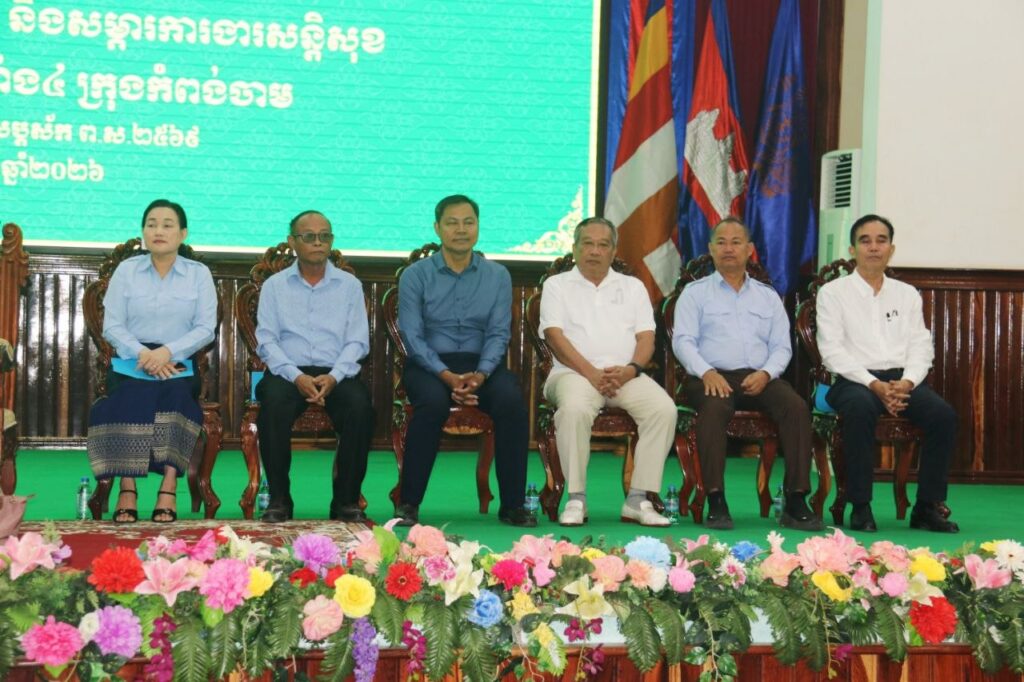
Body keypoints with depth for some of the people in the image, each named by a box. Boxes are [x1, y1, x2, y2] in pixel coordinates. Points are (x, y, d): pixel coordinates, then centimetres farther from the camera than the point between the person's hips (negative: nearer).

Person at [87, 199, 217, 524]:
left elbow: (206, 328, -1)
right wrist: (142, 353, -16)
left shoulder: (199, 274, 8)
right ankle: (127, 489, -30)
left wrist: (167, 352, -17)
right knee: (128, 401, -31)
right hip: (130, 363, 1)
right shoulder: (126, 270, 10)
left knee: (175, 397, -33)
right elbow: (112, 326, 3)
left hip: (178, 364, 0)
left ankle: (169, 488, -31)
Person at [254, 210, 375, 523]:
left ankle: (346, 500, -19)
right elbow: (266, 340, 2)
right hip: (288, 371, 0)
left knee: (360, 406, -31)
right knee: (273, 404, -34)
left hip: (336, 372, 1)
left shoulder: (349, 285, 13)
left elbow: (357, 342, 5)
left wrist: (333, 377, -14)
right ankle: (278, 499, -21)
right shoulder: (274, 286, 12)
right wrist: (297, 377, -15)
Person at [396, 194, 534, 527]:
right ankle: (408, 503, -24)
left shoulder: (497, 276, 9)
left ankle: (512, 504, -20)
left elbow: (498, 334, 2)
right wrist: (447, 375, -20)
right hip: (429, 364, -2)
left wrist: (480, 374, -18)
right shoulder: (415, 275, 3)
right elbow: (412, 336, -5)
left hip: (481, 364, 2)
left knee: (512, 399, -30)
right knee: (433, 401, -36)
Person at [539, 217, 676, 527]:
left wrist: (631, 369, -12)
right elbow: (555, 336, -2)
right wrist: (591, 373, -16)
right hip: (575, 372, -3)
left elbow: (646, 337, 10)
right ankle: (576, 499, -27)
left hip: (626, 375, 3)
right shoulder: (557, 285, 12)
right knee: (574, 408, -37)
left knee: (664, 408, -26)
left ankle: (638, 500, -23)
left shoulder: (633, 287, 21)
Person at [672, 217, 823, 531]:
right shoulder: (695, 292, 14)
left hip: (759, 378, 3)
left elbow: (782, 346, 14)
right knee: (715, 407, -37)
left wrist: (766, 373, -8)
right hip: (712, 377, -2)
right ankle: (716, 502, -36)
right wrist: (707, 372, -16)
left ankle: (796, 502, -26)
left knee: (797, 407, -27)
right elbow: (683, 340, 2)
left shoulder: (768, 296, 22)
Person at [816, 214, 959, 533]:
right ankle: (860, 507, -28)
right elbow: (832, 351, -5)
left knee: (943, 414, -25)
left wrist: (906, 382, -12)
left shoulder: (907, 294, 18)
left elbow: (921, 348, 10)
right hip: (854, 380, -4)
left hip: (902, 379, 4)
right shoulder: (833, 293, 6)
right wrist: (874, 384, -17)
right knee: (861, 409, -38)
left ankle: (928, 506, -17)